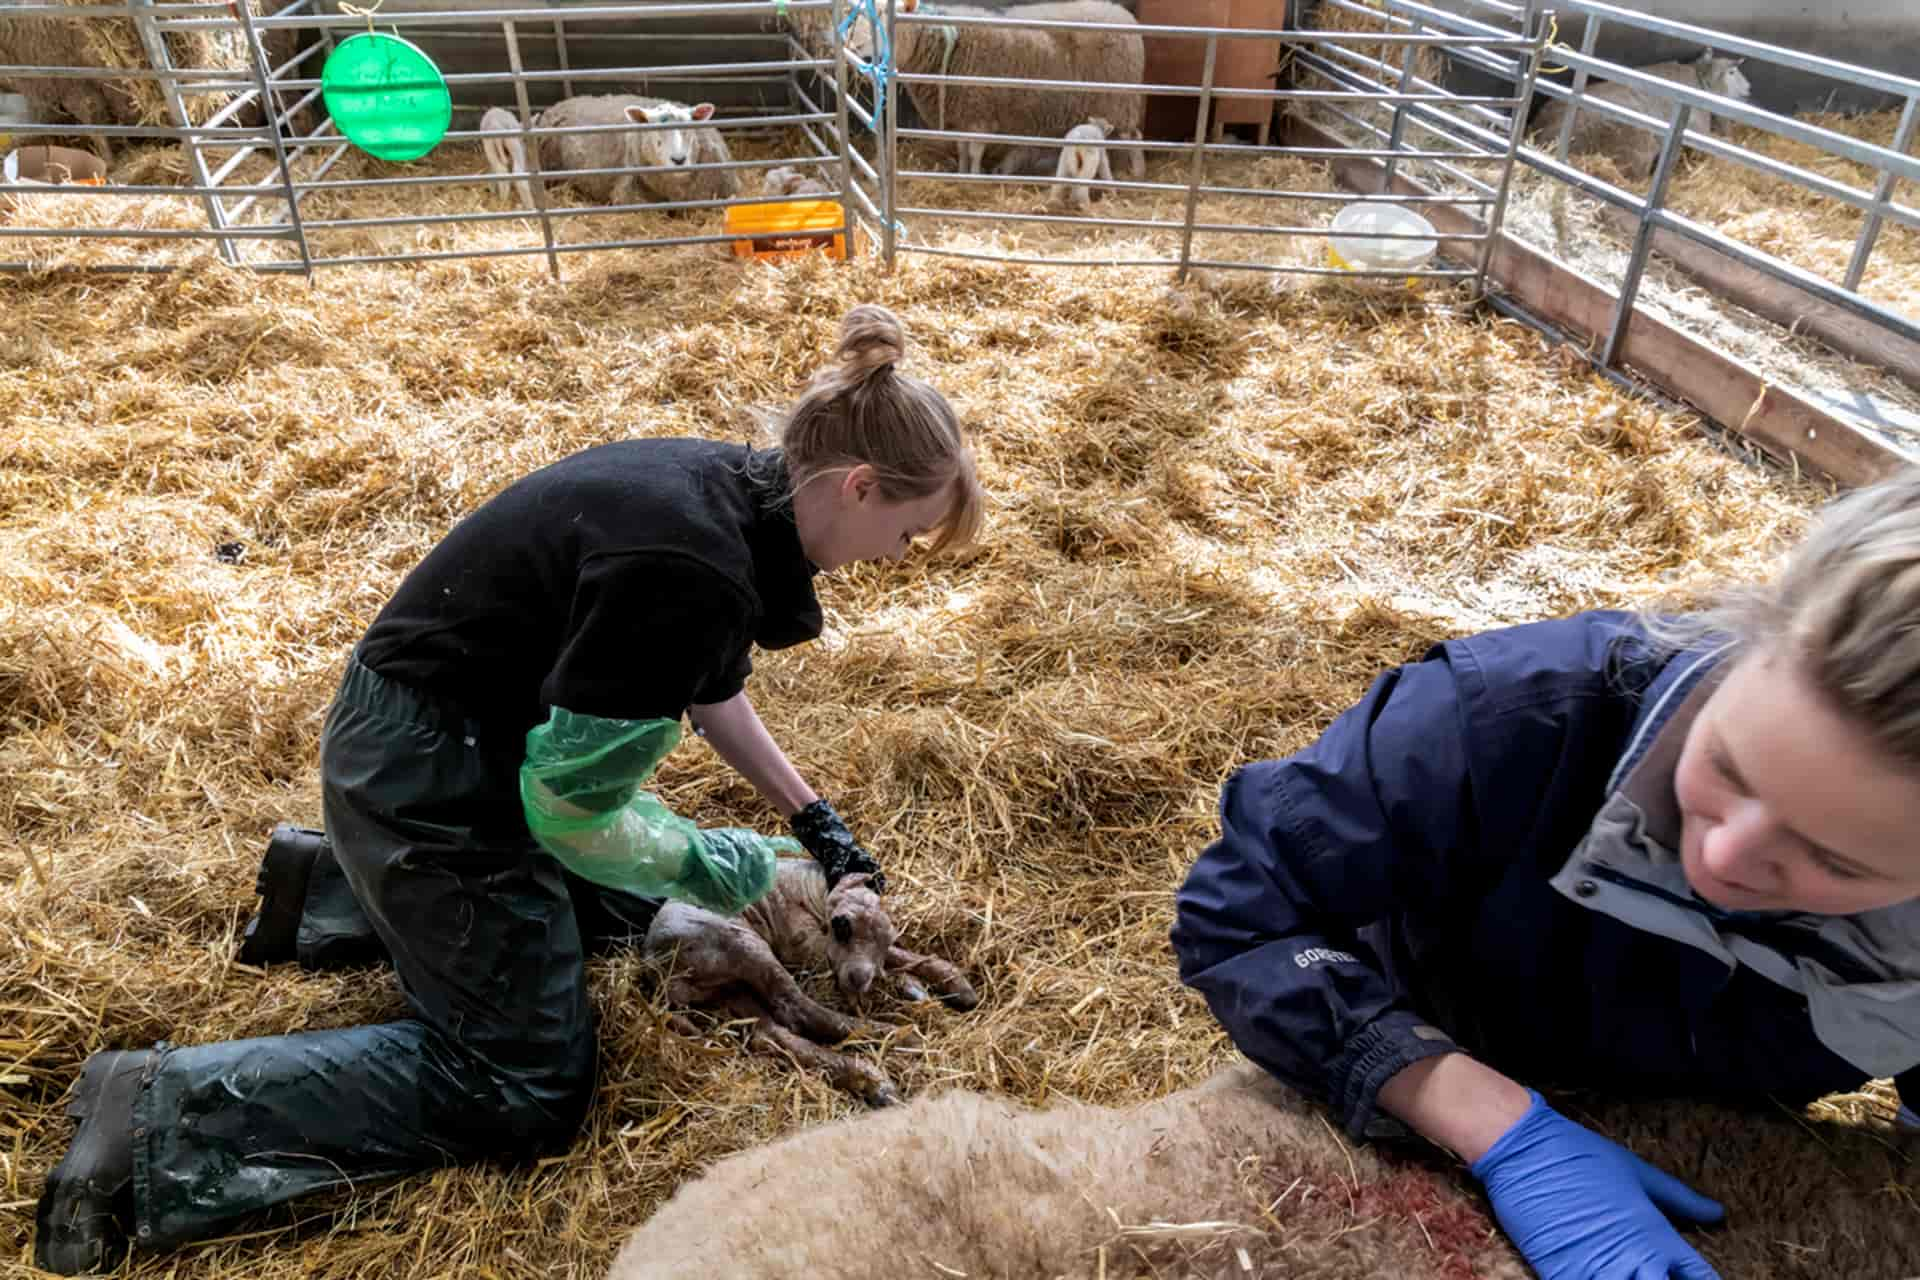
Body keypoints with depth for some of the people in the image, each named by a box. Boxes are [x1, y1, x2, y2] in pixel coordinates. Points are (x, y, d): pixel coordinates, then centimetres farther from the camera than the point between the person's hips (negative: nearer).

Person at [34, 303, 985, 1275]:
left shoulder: (727, 489, -2)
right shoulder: (690, 571, -32)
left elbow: (707, 685, 13)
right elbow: (569, 810, -24)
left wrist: (812, 817, 11)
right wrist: (716, 865, -10)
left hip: (449, 731, 9)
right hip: (428, 778, -9)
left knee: (633, 899, 25)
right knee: (523, 1088, 2)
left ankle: (333, 886, 26)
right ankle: (164, 1110, 2)